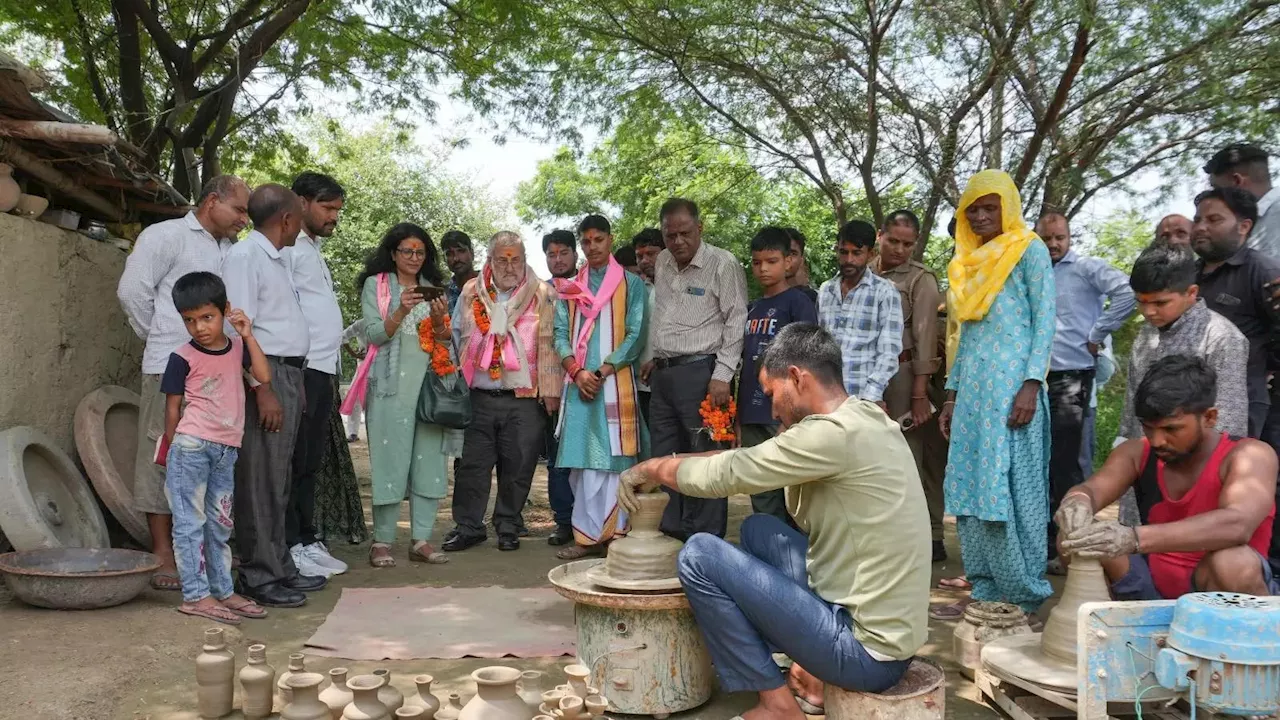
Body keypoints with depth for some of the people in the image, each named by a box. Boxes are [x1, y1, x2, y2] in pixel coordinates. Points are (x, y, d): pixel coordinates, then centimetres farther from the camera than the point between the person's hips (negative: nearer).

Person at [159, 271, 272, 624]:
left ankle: (223, 590, 22)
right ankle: (195, 595, 1)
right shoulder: (183, 358, -6)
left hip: (226, 449, 6)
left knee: (220, 523, 13)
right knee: (191, 522, -3)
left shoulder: (237, 347, 7)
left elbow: (264, 376, -8)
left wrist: (248, 335, -7)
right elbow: (172, 406, -2)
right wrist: (173, 449, 0)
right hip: (191, 446, -5)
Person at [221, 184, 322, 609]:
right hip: (265, 374, -9)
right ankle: (260, 577, 4)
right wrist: (263, 391, -21)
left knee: (280, 479, 14)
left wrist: (293, 384, 12)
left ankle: (280, 567, 23)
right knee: (260, 480, -3)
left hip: (290, 374, 9)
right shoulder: (245, 256, -10)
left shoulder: (277, 260, 18)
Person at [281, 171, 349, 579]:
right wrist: (293, 375, -21)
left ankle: (307, 541, 20)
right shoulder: (287, 248, -7)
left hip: (322, 371, 9)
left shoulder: (314, 251, 23)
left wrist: (331, 375, 18)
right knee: (293, 461, -4)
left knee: (311, 462, 12)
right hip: (298, 368, -9)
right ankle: (290, 547, 3)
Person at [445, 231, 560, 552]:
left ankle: (508, 527, 19)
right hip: (479, 397, 2)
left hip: (524, 398, -2)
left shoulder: (541, 295, 3)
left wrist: (550, 390, -5)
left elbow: (550, 343, 0)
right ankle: (467, 526, 16)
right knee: (472, 464, 4)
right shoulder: (471, 293, 10)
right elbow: (456, 336, 16)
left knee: (517, 466, 4)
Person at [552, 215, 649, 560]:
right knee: (582, 459, 2)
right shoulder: (569, 287, 15)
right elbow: (561, 334, 9)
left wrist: (601, 373, -10)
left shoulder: (631, 283, 5)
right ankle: (588, 535, 7)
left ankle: (615, 533, 1)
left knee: (615, 457, -4)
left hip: (616, 383, -3)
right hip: (578, 384, 3)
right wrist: (577, 372, -8)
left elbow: (636, 334, -3)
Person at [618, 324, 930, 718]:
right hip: (890, 631, 9)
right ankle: (810, 670, 16)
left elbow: (722, 476, -15)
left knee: (699, 554, -9)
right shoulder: (864, 419, 7)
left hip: (867, 649, -9)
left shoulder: (834, 433, -21)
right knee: (757, 528, 20)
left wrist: (650, 468, 2)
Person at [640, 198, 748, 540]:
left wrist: (722, 375, -16)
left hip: (700, 372, -7)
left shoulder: (722, 264, -8)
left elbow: (736, 322, -11)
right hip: (663, 372, 8)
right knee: (661, 457, 12)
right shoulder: (662, 262, 13)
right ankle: (669, 533, 24)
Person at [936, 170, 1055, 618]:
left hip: (1011, 384, -7)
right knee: (970, 487, 5)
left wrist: (1031, 385, -17)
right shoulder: (969, 262, 20)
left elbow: (1045, 321, -6)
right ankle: (985, 590, 12)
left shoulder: (1030, 251, 2)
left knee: (1009, 485, -7)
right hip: (973, 388, 7)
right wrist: (952, 393, 15)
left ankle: (1022, 593, 2)